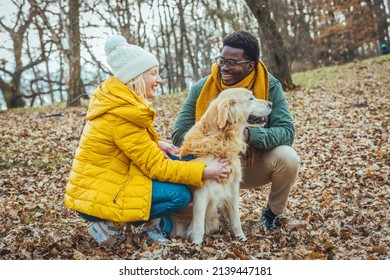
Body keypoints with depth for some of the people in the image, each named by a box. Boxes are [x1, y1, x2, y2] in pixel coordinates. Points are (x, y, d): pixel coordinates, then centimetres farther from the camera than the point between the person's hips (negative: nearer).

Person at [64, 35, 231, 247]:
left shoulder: (118, 102, 4)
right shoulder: (121, 115, -23)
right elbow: (156, 167, -19)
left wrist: (156, 144, 0)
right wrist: (204, 172, -15)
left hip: (98, 184, 9)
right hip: (95, 198, -9)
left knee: (173, 161, 4)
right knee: (179, 194, -14)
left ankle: (157, 222, 8)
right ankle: (112, 224, -6)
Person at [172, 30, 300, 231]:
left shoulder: (270, 86, -13)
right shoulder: (201, 89, -12)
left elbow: (286, 132, -20)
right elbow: (179, 135, -12)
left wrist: (250, 135, -38)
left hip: (256, 166, 0)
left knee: (288, 158, -29)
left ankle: (273, 212, 1)